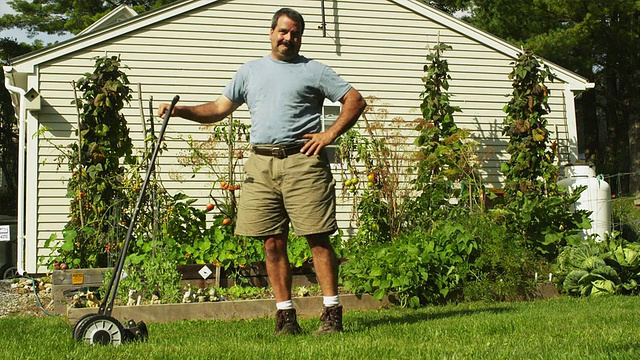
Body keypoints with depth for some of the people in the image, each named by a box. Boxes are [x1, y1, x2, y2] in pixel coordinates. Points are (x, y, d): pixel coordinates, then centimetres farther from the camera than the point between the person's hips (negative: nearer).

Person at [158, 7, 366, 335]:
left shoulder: (313, 71, 9)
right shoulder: (250, 71, 20)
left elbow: (355, 100, 7)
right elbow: (219, 108, 19)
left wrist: (329, 134, -4)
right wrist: (180, 110, 5)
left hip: (302, 162, -3)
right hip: (261, 165, 4)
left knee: (317, 238, -6)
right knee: (273, 242, 3)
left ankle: (332, 312, -2)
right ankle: (285, 315, 10)